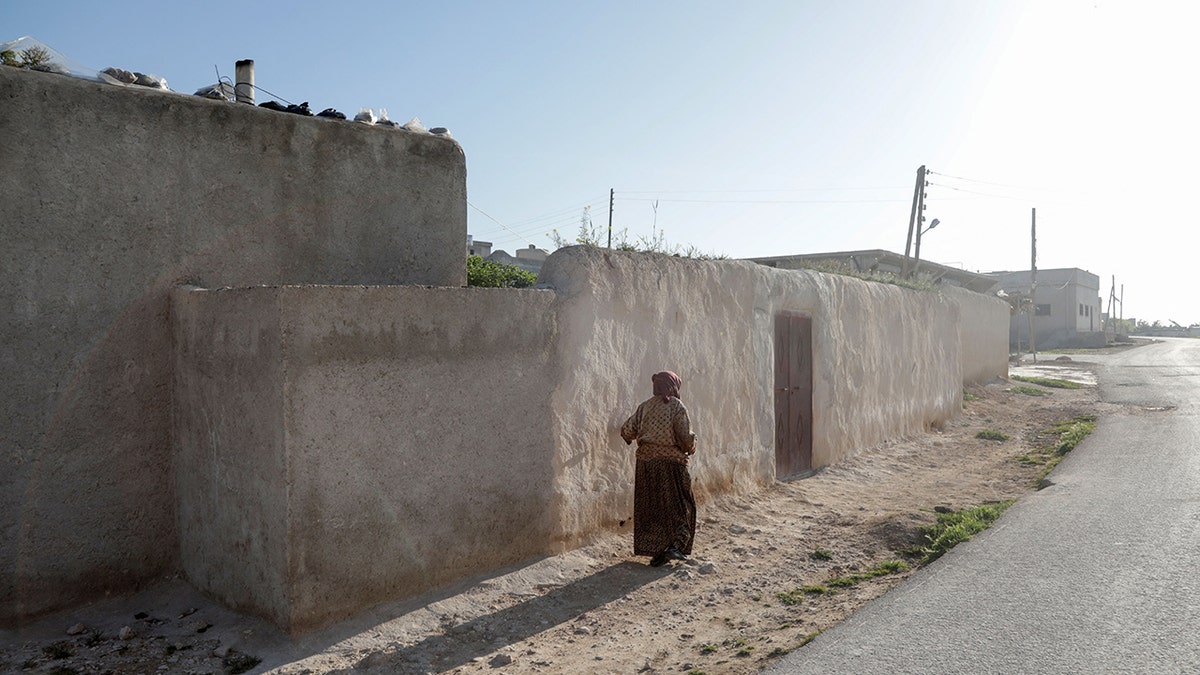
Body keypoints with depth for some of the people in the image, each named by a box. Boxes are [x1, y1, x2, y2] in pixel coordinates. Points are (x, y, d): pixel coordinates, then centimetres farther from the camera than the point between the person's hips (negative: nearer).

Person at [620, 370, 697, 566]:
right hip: (671, 463, -4)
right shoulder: (676, 406, -6)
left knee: (650, 507, 10)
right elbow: (685, 436, -12)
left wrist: (639, 437, 25)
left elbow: (627, 430, 4)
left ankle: (655, 552, 12)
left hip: (645, 463, 4)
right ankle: (675, 545, -7)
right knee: (679, 506, 7)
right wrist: (690, 449, 8)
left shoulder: (645, 406, 7)